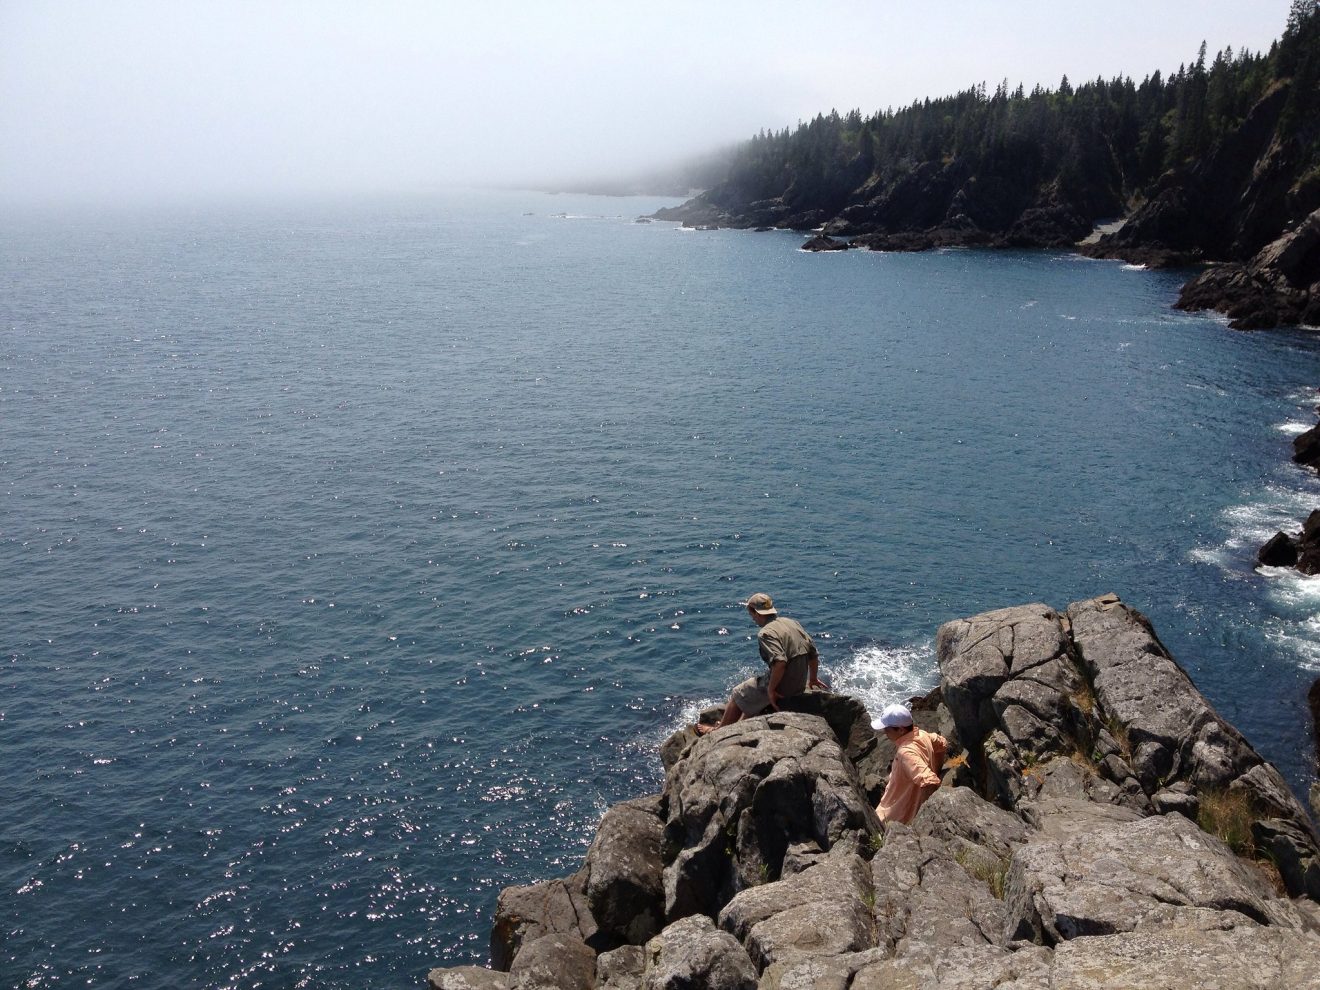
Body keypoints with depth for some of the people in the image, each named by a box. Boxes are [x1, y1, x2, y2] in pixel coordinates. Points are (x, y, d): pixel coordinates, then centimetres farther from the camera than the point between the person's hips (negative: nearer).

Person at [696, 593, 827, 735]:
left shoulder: (766, 633, -19)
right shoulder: (793, 623, 6)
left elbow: (780, 663, -34)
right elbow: (813, 654, 10)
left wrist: (771, 689, -22)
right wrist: (813, 678, 23)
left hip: (782, 687, -8)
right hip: (799, 685, 8)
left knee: (738, 695, 15)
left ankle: (720, 730, 33)